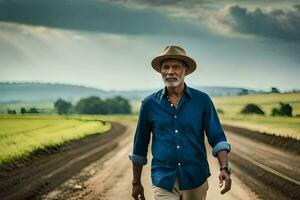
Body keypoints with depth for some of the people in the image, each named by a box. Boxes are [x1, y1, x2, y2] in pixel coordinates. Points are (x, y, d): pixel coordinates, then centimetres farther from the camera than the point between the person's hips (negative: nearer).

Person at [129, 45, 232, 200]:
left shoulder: (202, 100, 0)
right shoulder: (149, 104, 2)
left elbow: (217, 138, 0)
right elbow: (139, 147, 10)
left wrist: (224, 168, -17)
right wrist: (136, 183, 13)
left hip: (196, 181, 1)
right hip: (163, 181, -1)